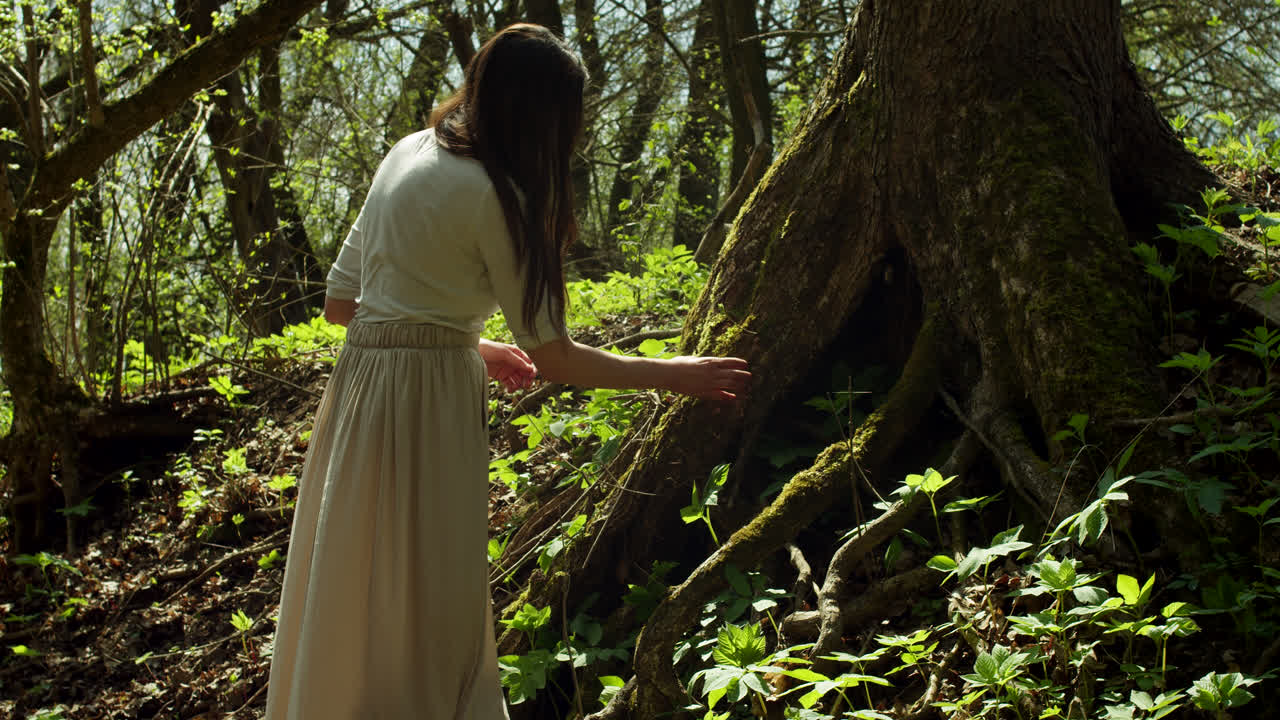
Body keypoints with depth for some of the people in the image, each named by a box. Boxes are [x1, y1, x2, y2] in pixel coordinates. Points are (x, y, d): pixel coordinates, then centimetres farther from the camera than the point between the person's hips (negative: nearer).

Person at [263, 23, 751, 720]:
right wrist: (675, 374, -1)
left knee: (356, 603, 18)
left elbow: (340, 302, 14)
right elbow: (552, 357, -11)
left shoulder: (407, 153, 10)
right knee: (421, 613, 5)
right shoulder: (494, 194, -13)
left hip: (360, 383, 8)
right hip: (428, 401, -8)